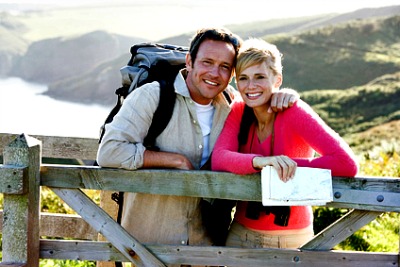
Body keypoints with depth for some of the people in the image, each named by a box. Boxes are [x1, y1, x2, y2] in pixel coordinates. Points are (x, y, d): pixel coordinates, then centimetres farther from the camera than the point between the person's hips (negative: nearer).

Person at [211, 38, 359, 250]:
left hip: (290, 238, -4)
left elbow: (347, 164, -27)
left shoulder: (294, 112, -18)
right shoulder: (238, 112, -5)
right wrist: (260, 161, -37)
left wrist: (287, 165, -25)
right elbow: (218, 159, -20)